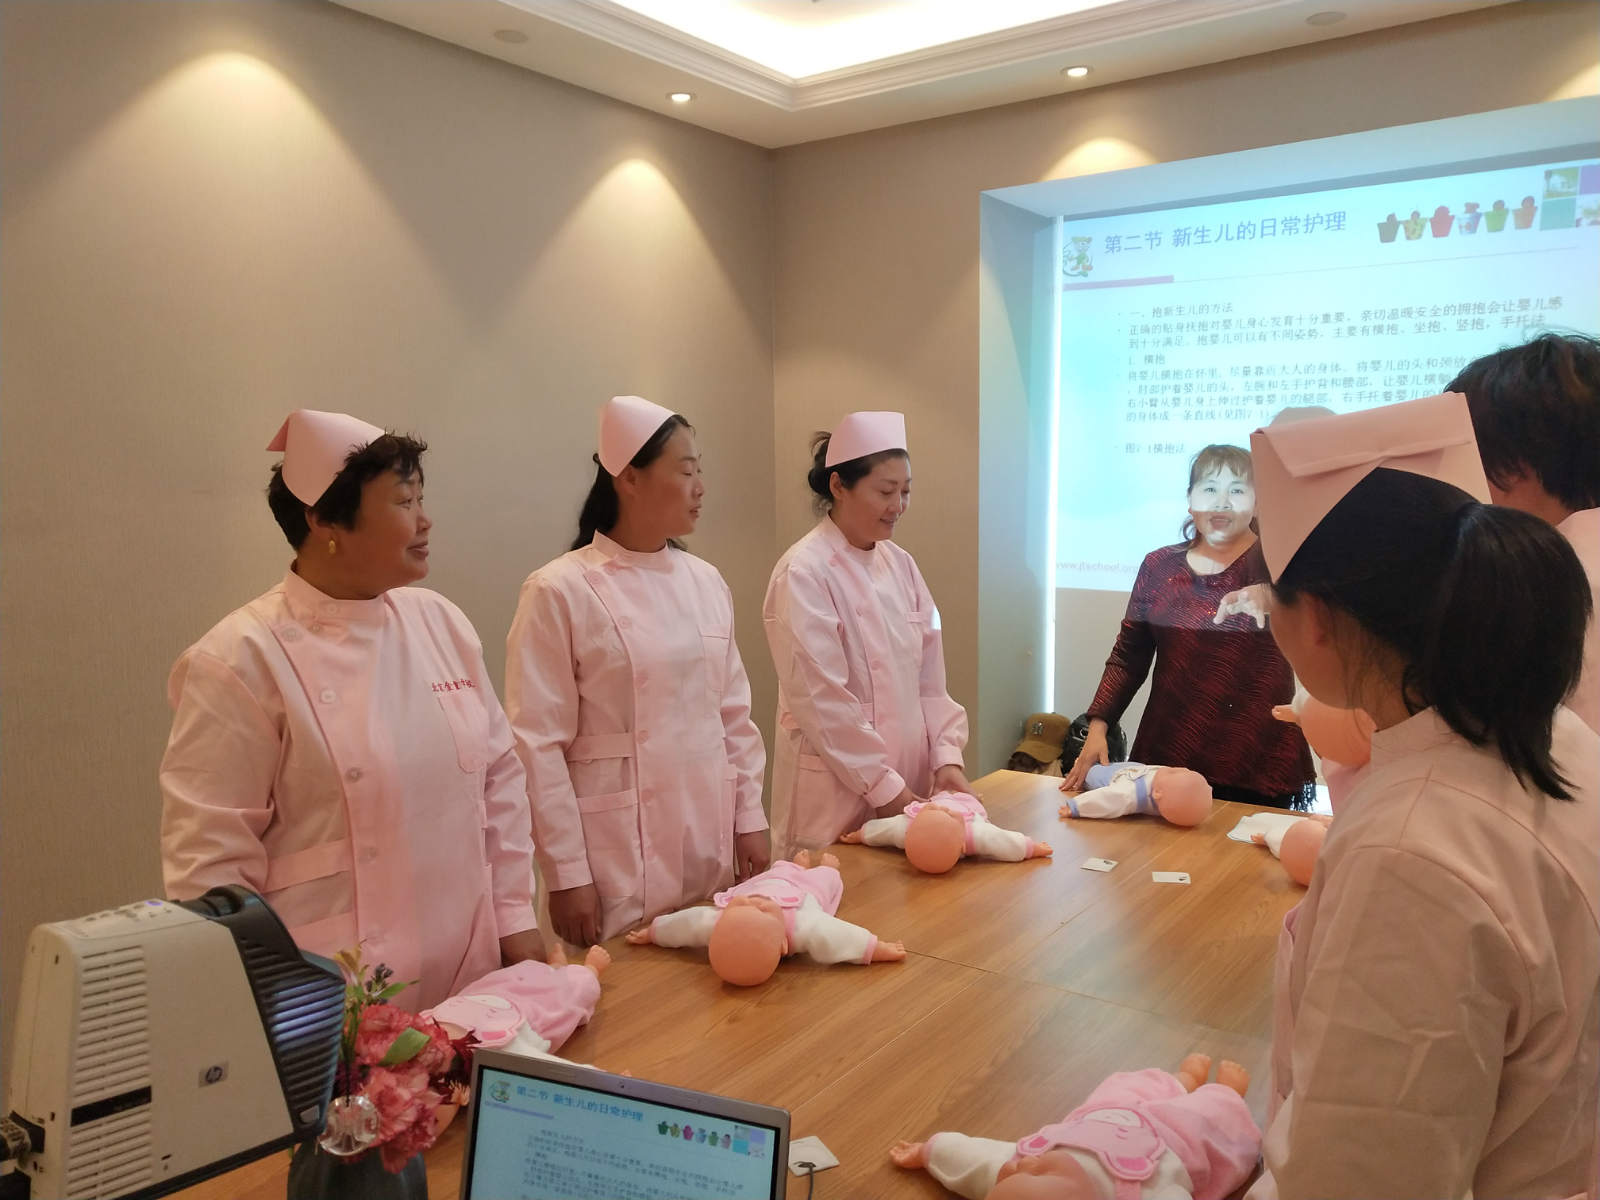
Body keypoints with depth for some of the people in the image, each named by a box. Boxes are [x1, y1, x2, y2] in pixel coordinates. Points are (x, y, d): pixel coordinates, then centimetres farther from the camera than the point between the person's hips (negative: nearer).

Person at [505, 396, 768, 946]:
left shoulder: (706, 582, 6)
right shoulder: (559, 593, -12)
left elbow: (733, 713, 11)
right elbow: (538, 745, -11)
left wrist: (749, 818, 10)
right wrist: (566, 874, -11)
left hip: (711, 849, 6)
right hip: (619, 858, -5)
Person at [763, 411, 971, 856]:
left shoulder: (900, 565, 6)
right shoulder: (804, 573, -15)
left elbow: (928, 679, 7)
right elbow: (823, 702, -18)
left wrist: (946, 755, -4)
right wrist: (883, 787, -15)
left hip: (906, 789, 7)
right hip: (837, 793, -6)